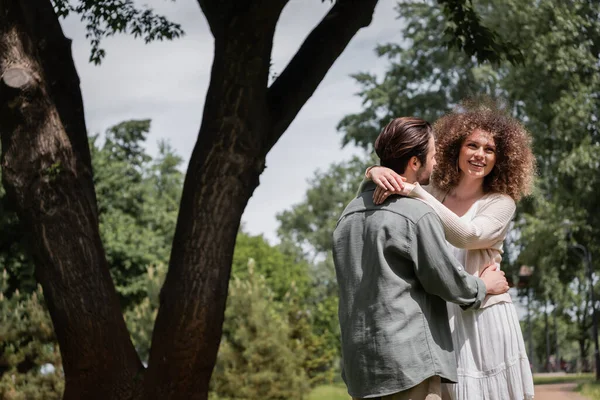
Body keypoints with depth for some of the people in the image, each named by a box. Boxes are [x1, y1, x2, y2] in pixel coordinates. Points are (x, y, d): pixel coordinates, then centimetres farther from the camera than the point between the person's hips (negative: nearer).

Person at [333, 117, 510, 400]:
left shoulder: (348, 215, 12)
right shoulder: (417, 214, -11)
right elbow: (449, 281, -6)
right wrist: (485, 285, 13)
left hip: (358, 363, 8)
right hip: (408, 361, -8)